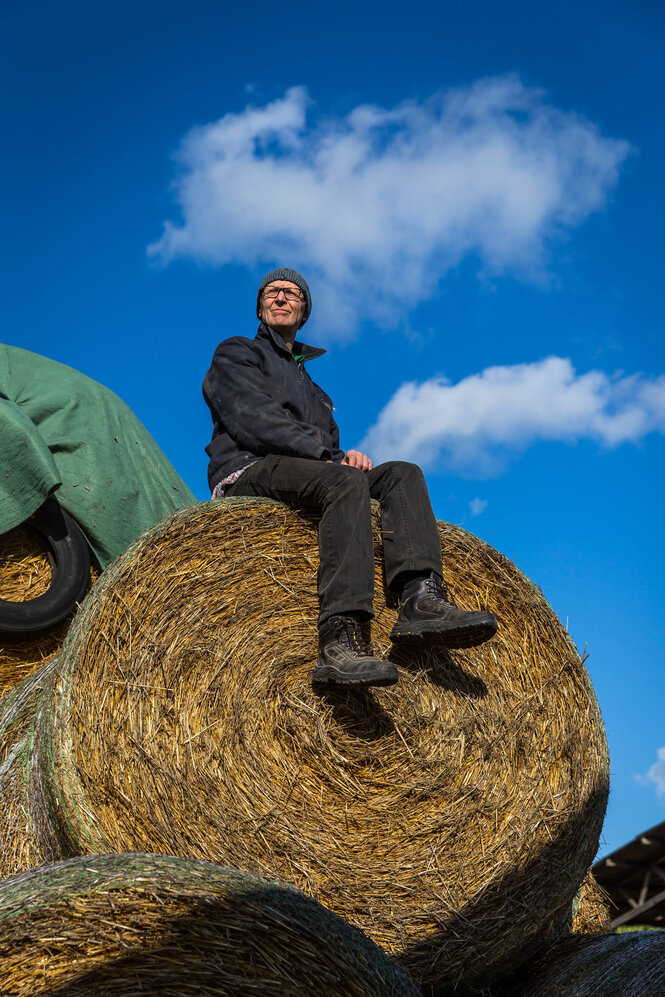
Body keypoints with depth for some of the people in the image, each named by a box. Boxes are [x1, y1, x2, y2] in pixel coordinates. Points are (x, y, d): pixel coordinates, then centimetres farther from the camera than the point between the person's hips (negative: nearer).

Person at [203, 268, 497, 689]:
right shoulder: (236, 353, 13)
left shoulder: (308, 381, 34)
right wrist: (323, 453, -15)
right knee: (344, 481, -36)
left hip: (309, 479, 7)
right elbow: (253, 421, -5)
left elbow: (327, 445, 26)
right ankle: (340, 640, -52)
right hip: (247, 473, -7)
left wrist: (345, 455, -1)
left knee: (403, 473, -16)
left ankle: (422, 599, -39)